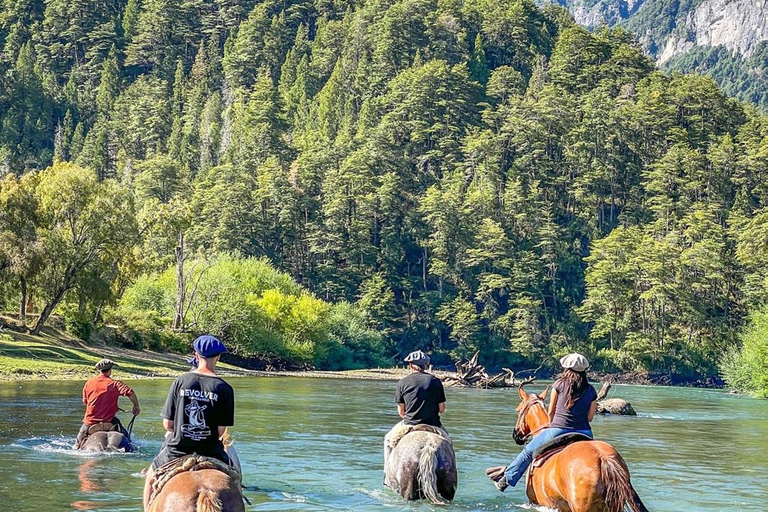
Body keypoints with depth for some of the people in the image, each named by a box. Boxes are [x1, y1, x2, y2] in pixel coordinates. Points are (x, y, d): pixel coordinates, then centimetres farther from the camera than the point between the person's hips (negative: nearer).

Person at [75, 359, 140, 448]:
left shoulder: (89, 383, 1)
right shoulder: (115, 384, -8)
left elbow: (85, 402, 10)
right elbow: (130, 393, -22)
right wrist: (136, 406, -8)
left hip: (90, 420, 3)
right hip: (108, 420, -2)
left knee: (79, 440, 26)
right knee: (125, 436, 16)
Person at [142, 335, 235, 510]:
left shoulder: (180, 382, -5)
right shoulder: (224, 388, -8)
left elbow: (167, 423, -3)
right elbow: (221, 430, -8)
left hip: (177, 450, 1)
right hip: (210, 451, -1)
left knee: (151, 477, 29)